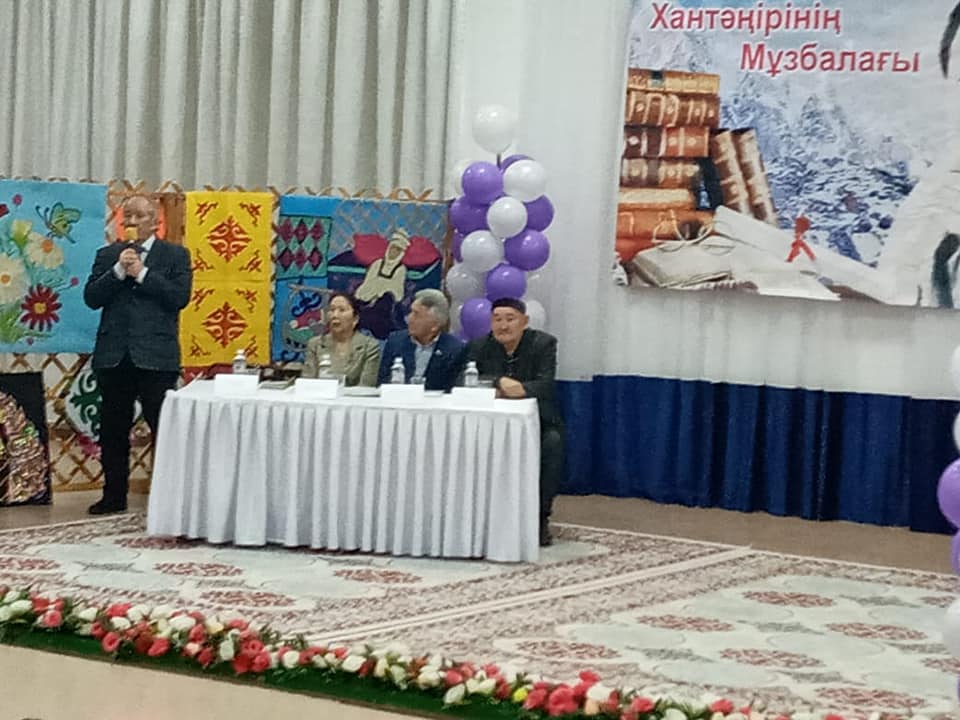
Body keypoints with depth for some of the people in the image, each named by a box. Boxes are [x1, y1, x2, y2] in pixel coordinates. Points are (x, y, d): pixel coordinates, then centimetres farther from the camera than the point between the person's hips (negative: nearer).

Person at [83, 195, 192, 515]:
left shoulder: (175, 255, 5)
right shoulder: (107, 255, 13)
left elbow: (180, 296, -8)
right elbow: (91, 297, 3)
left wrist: (142, 273, -10)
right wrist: (119, 270, -10)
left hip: (155, 356, -3)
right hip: (114, 354, 3)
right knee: (113, 429, 8)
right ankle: (114, 495, 17)